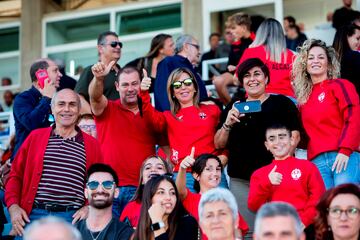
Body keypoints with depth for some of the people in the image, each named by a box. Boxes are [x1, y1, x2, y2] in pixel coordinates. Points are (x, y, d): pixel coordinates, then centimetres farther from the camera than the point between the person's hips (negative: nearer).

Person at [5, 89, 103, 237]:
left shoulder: (91, 144, 9)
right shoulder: (35, 137, 11)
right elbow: (15, 175, 11)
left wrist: (88, 208, -4)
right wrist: (13, 206, -1)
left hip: (72, 218, 0)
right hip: (33, 215, 0)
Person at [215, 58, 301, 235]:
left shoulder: (282, 103, 7)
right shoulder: (234, 106, 14)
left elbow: (294, 136, 0)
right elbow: (218, 144, 13)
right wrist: (228, 124, -6)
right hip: (240, 180, 3)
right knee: (248, 229, 1)